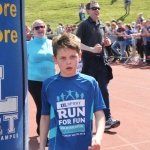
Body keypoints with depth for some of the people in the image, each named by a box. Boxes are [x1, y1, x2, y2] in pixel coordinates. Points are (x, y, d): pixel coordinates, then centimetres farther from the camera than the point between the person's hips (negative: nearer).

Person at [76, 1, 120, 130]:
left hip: (102, 61, 5)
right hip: (89, 62, -5)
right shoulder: (84, 25, -7)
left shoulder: (102, 25, 11)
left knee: (104, 90, 1)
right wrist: (91, 49, -26)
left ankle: (108, 119, 2)